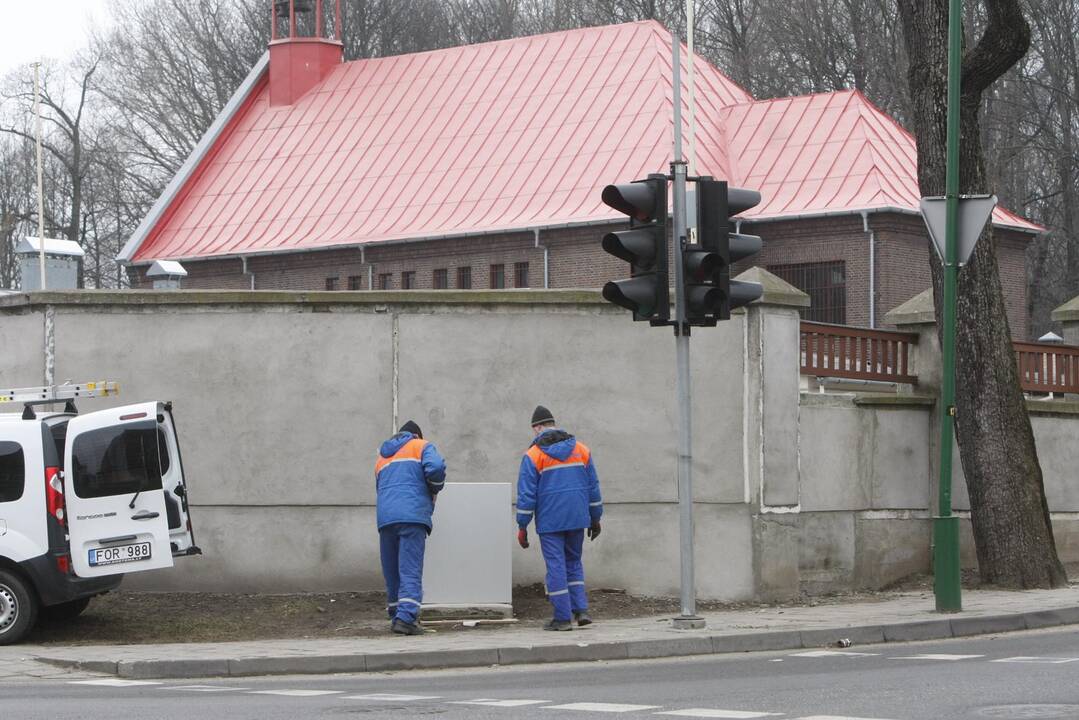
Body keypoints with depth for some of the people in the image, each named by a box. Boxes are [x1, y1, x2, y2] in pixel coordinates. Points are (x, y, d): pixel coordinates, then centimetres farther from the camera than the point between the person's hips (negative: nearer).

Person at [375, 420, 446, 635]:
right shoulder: (421, 446, 12)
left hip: (385, 518, 5)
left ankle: (396, 616, 17)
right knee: (411, 570, -10)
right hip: (413, 515, -5)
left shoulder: (382, 457, 29)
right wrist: (434, 489, 12)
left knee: (391, 571, 13)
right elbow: (435, 467, -7)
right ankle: (406, 617, -22)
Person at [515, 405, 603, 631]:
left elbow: (526, 494, -7)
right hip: (577, 519, 4)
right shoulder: (581, 449, 8)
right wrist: (595, 518, 19)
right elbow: (593, 487, 12)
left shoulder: (533, 455, -4)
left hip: (549, 521, -4)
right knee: (574, 562, 16)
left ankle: (563, 617, 0)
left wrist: (522, 527, -2)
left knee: (556, 566, 0)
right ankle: (581, 610, 5)